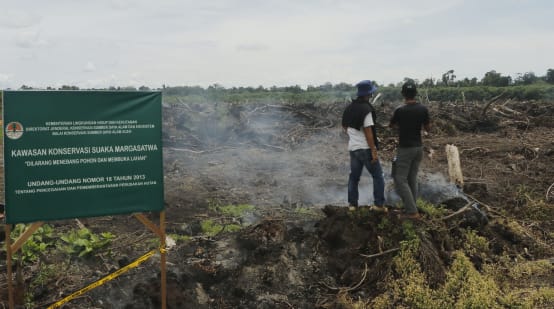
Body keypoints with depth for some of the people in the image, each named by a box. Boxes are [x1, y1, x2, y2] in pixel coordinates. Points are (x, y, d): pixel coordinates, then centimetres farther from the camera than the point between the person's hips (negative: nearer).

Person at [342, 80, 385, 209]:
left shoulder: (349, 108, 7)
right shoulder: (366, 109, -17)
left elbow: (345, 126, 17)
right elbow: (368, 132, -19)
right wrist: (374, 151, -16)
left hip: (353, 147, 7)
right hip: (366, 148, -7)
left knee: (354, 176, 14)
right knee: (378, 176, 4)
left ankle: (352, 204, 15)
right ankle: (379, 204, 4)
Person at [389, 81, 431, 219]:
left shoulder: (400, 110, -17)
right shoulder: (423, 109, -3)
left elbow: (391, 125, 2)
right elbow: (428, 128, 7)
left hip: (405, 149, -6)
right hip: (418, 148, 6)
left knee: (400, 180, 0)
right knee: (412, 179, 14)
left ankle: (411, 211, -4)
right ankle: (411, 209, 18)